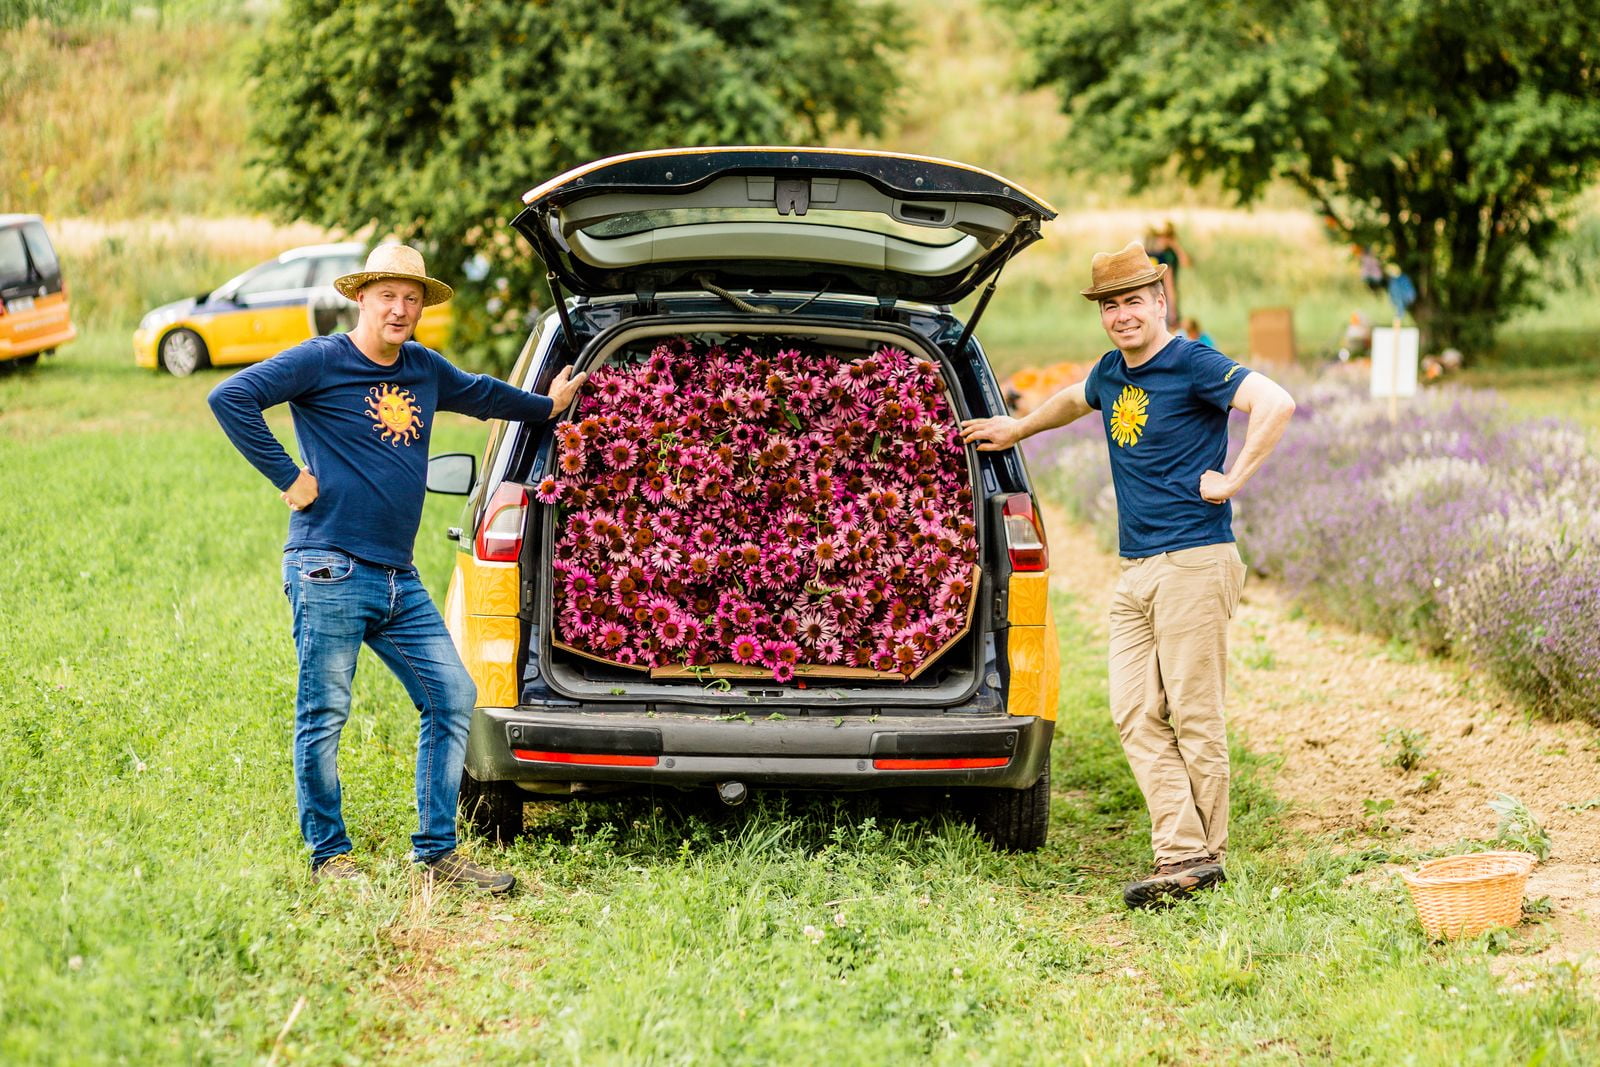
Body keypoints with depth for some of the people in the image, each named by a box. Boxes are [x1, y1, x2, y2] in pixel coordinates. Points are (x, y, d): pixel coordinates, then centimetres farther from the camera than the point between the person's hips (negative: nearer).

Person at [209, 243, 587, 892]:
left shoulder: (424, 369, 15)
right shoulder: (321, 361, -5)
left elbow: (481, 394, 36)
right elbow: (230, 398, -14)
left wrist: (546, 406, 49)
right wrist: (287, 477, -14)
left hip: (399, 581, 7)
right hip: (330, 573, -7)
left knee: (453, 698, 5)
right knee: (324, 714, -2)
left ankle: (436, 853, 13)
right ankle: (328, 855, 10)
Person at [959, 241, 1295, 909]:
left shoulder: (1192, 365, -9)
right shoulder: (1112, 372, 15)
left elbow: (1275, 403, -23)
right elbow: (1075, 399, 40)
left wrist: (1234, 479, -19)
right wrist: (1017, 429, 46)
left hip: (1193, 564, -8)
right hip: (1135, 571, 8)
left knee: (1194, 717, -4)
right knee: (1137, 715, 0)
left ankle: (1205, 857, 4)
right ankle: (1182, 854, -2)